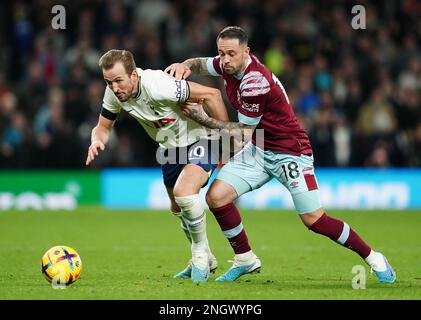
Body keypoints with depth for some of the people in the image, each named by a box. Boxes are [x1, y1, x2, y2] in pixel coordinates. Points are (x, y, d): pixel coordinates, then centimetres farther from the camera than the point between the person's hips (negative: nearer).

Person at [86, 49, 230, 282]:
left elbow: (211, 94, -32)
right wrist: (97, 140, -23)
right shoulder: (114, 93, -14)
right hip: (170, 147, 8)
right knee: (178, 208, 18)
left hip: (200, 141, -8)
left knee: (184, 191, -30)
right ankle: (205, 260, 40)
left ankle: (201, 253, -7)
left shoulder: (157, 86, -36)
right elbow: (103, 127, 3)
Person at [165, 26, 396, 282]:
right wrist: (185, 66, -6)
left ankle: (374, 259, 5)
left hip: (290, 152, -8)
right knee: (216, 196, -9)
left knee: (314, 220, -13)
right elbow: (201, 64, 17)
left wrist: (204, 119, -14)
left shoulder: (255, 83, -28)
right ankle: (246, 260, 7)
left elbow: (244, 129, -18)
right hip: (258, 151, 8)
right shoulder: (229, 65, -3)